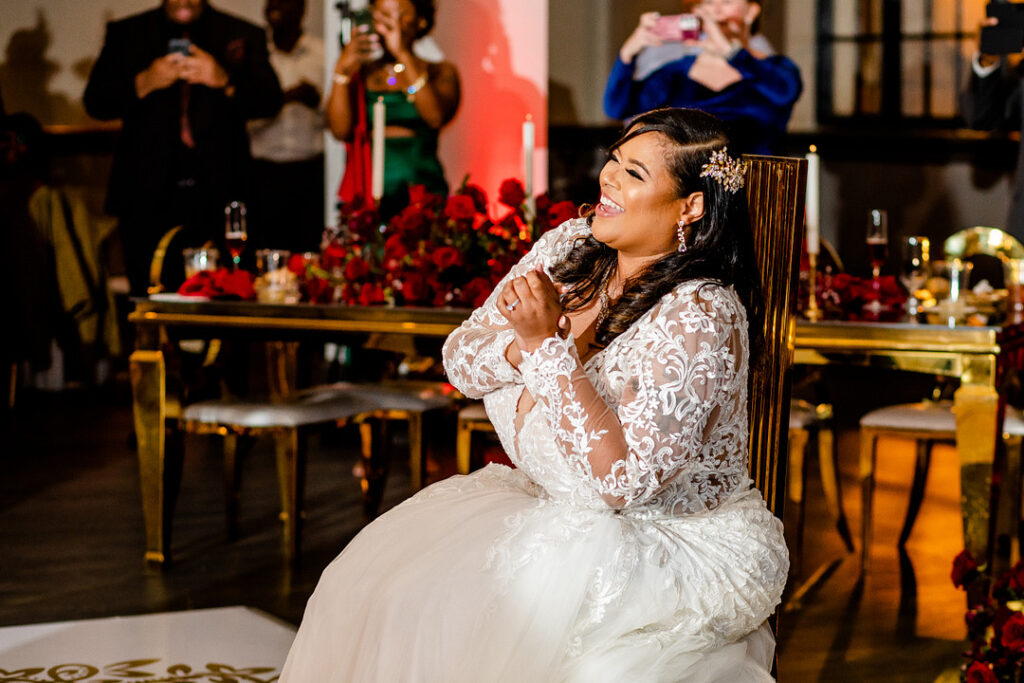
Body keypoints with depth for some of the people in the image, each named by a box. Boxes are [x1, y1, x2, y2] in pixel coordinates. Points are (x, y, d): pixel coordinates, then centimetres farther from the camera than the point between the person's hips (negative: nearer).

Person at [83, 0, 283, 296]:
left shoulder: (244, 36, 11)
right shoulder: (125, 34, 12)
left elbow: (270, 102, 1)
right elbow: (96, 103, 4)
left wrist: (226, 81, -17)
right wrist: (144, 83, -12)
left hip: (218, 195, 0)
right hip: (149, 196, 1)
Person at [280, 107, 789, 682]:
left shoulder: (698, 318, -22)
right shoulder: (570, 248, 2)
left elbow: (618, 478, -27)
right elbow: (460, 359, 5)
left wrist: (549, 347, -27)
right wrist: (520, 349, -17)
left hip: (683, 549, -7)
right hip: (560, 514, 7)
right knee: (384, 581, -8)